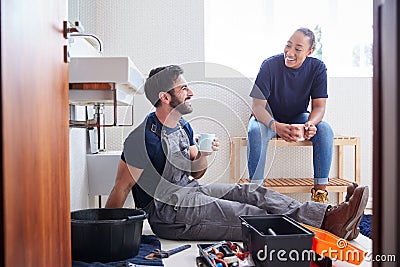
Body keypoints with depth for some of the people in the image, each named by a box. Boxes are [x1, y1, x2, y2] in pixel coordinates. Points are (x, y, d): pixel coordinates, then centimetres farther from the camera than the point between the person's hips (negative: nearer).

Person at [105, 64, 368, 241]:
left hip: (189, 190, 8)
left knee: (251, 192, -10)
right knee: (246, 215, -23)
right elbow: (121, 189, -13)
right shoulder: (142, 139, -17)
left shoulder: (183, 126, 10)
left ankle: (328, 216, -17)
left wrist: (203, 155, -4)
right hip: (166, 209, -8)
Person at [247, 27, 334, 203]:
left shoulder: (317, 68, -12)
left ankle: (320, 191, -19)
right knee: (255, 131, -35)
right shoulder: (270, 65, -20)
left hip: (297, 118, 2)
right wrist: (276, 126, -43)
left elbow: (319, 106, -12)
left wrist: (310, 124, -37)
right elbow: (257, 105, -23)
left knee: (324, 130, -26)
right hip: (268, 117, -2)